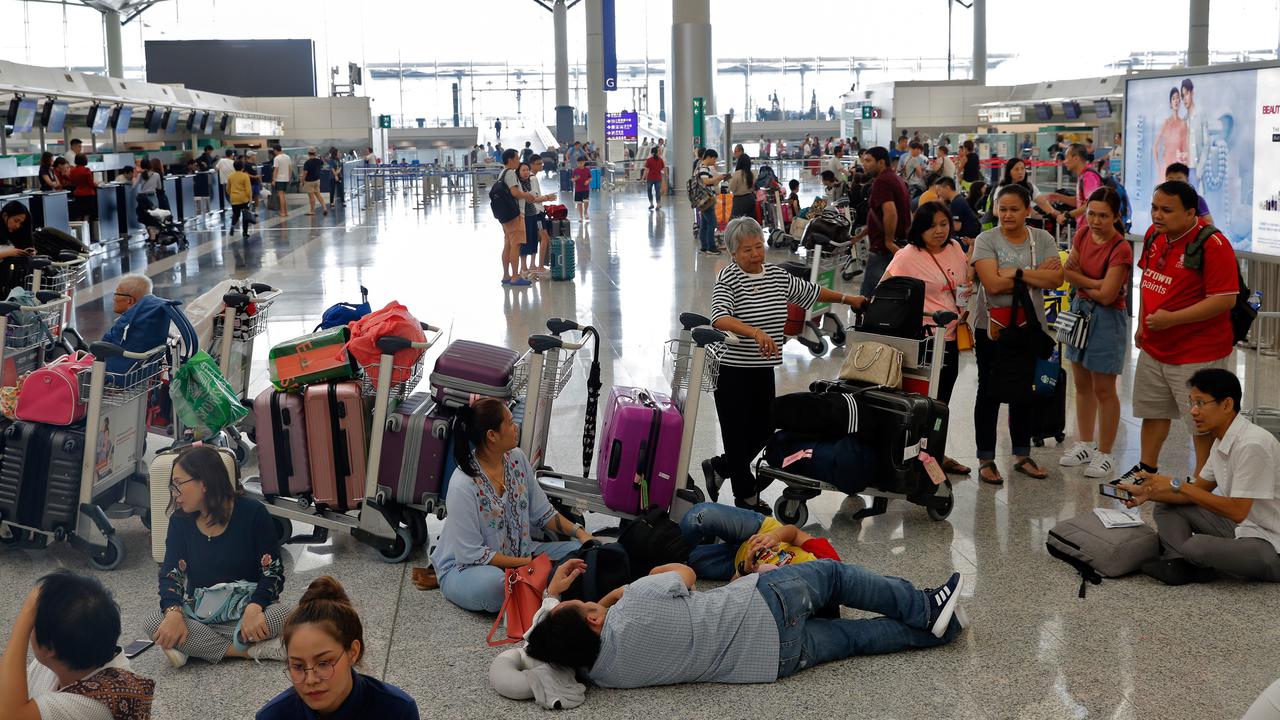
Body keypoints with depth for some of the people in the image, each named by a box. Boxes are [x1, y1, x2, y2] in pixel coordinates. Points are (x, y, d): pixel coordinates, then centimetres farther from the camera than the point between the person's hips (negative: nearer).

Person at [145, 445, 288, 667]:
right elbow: (170, 574, -3)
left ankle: (200, 646, -23)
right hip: (199, 617, 4)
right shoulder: (180, 521, 3)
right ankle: (250, 650, -28)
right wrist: (174, 612, -26)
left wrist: (254, 609, -31)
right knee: (154, 623, -27)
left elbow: (273, 571, -11)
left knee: (280, 616, -35)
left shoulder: (253, 513, -9)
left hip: (244, 611, -3)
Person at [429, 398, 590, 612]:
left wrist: (579, 532, -7)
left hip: (519, 553, 7)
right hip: (465, 567, -7)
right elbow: (470, 554, -22)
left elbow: (542, 512, 8)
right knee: (493, 582, -41)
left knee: (581, 550, -7)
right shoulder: (463, 486, -25)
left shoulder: (516, 458, -2)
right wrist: (525, 563, -21)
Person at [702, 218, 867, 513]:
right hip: (732, 370, -7)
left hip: (763, 370, 7)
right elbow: (720, 319, -28)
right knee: (738, 432, 2)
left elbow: (810, 291, 25)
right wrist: (756, 332, -41)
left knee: (764, 430, 11)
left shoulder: (778, 275, 9)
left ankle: (719, 468, 33)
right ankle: (747, 495, 18)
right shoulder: (728, 278, -12)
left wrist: (847, 298, 33)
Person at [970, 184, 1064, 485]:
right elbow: (993, 283, -21)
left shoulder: (1042, 240, 2)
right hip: (993, 325, -3)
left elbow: (1056, 278, -11)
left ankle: (1022, 455, 26)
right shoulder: (986, 240, -8)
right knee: (989, 392, 4)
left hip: (1028, 324, 3)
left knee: (1023, 390, 14)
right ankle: (986, 459, 13)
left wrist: (1017, 273, -19)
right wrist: (1038, 274, -14)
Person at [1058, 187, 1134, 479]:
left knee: (1103, 389, 1)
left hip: (1107, 319, -7)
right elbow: (1068, 271, -2)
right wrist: (1095, 283, -17)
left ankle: (1105, 454, 13)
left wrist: (1080, 280, -7)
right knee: (1082, 384, 16)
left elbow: (1106, 295, -22)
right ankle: (1085, 444, 30)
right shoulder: (1083, 233, 0)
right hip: (1080, 312, 7)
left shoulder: (1121, 249, -21)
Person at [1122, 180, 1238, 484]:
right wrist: (1142, 324, 16)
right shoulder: (1154, 234, 4)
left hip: (1197, 354, -8)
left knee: (1202, 422, 3)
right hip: (1153, 347, 8)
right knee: (1153, 411, 20)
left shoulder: (1212, 245, -21)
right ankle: (1147, 468, 36)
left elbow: (1225, 299, -24)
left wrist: (1172, 318, -25)